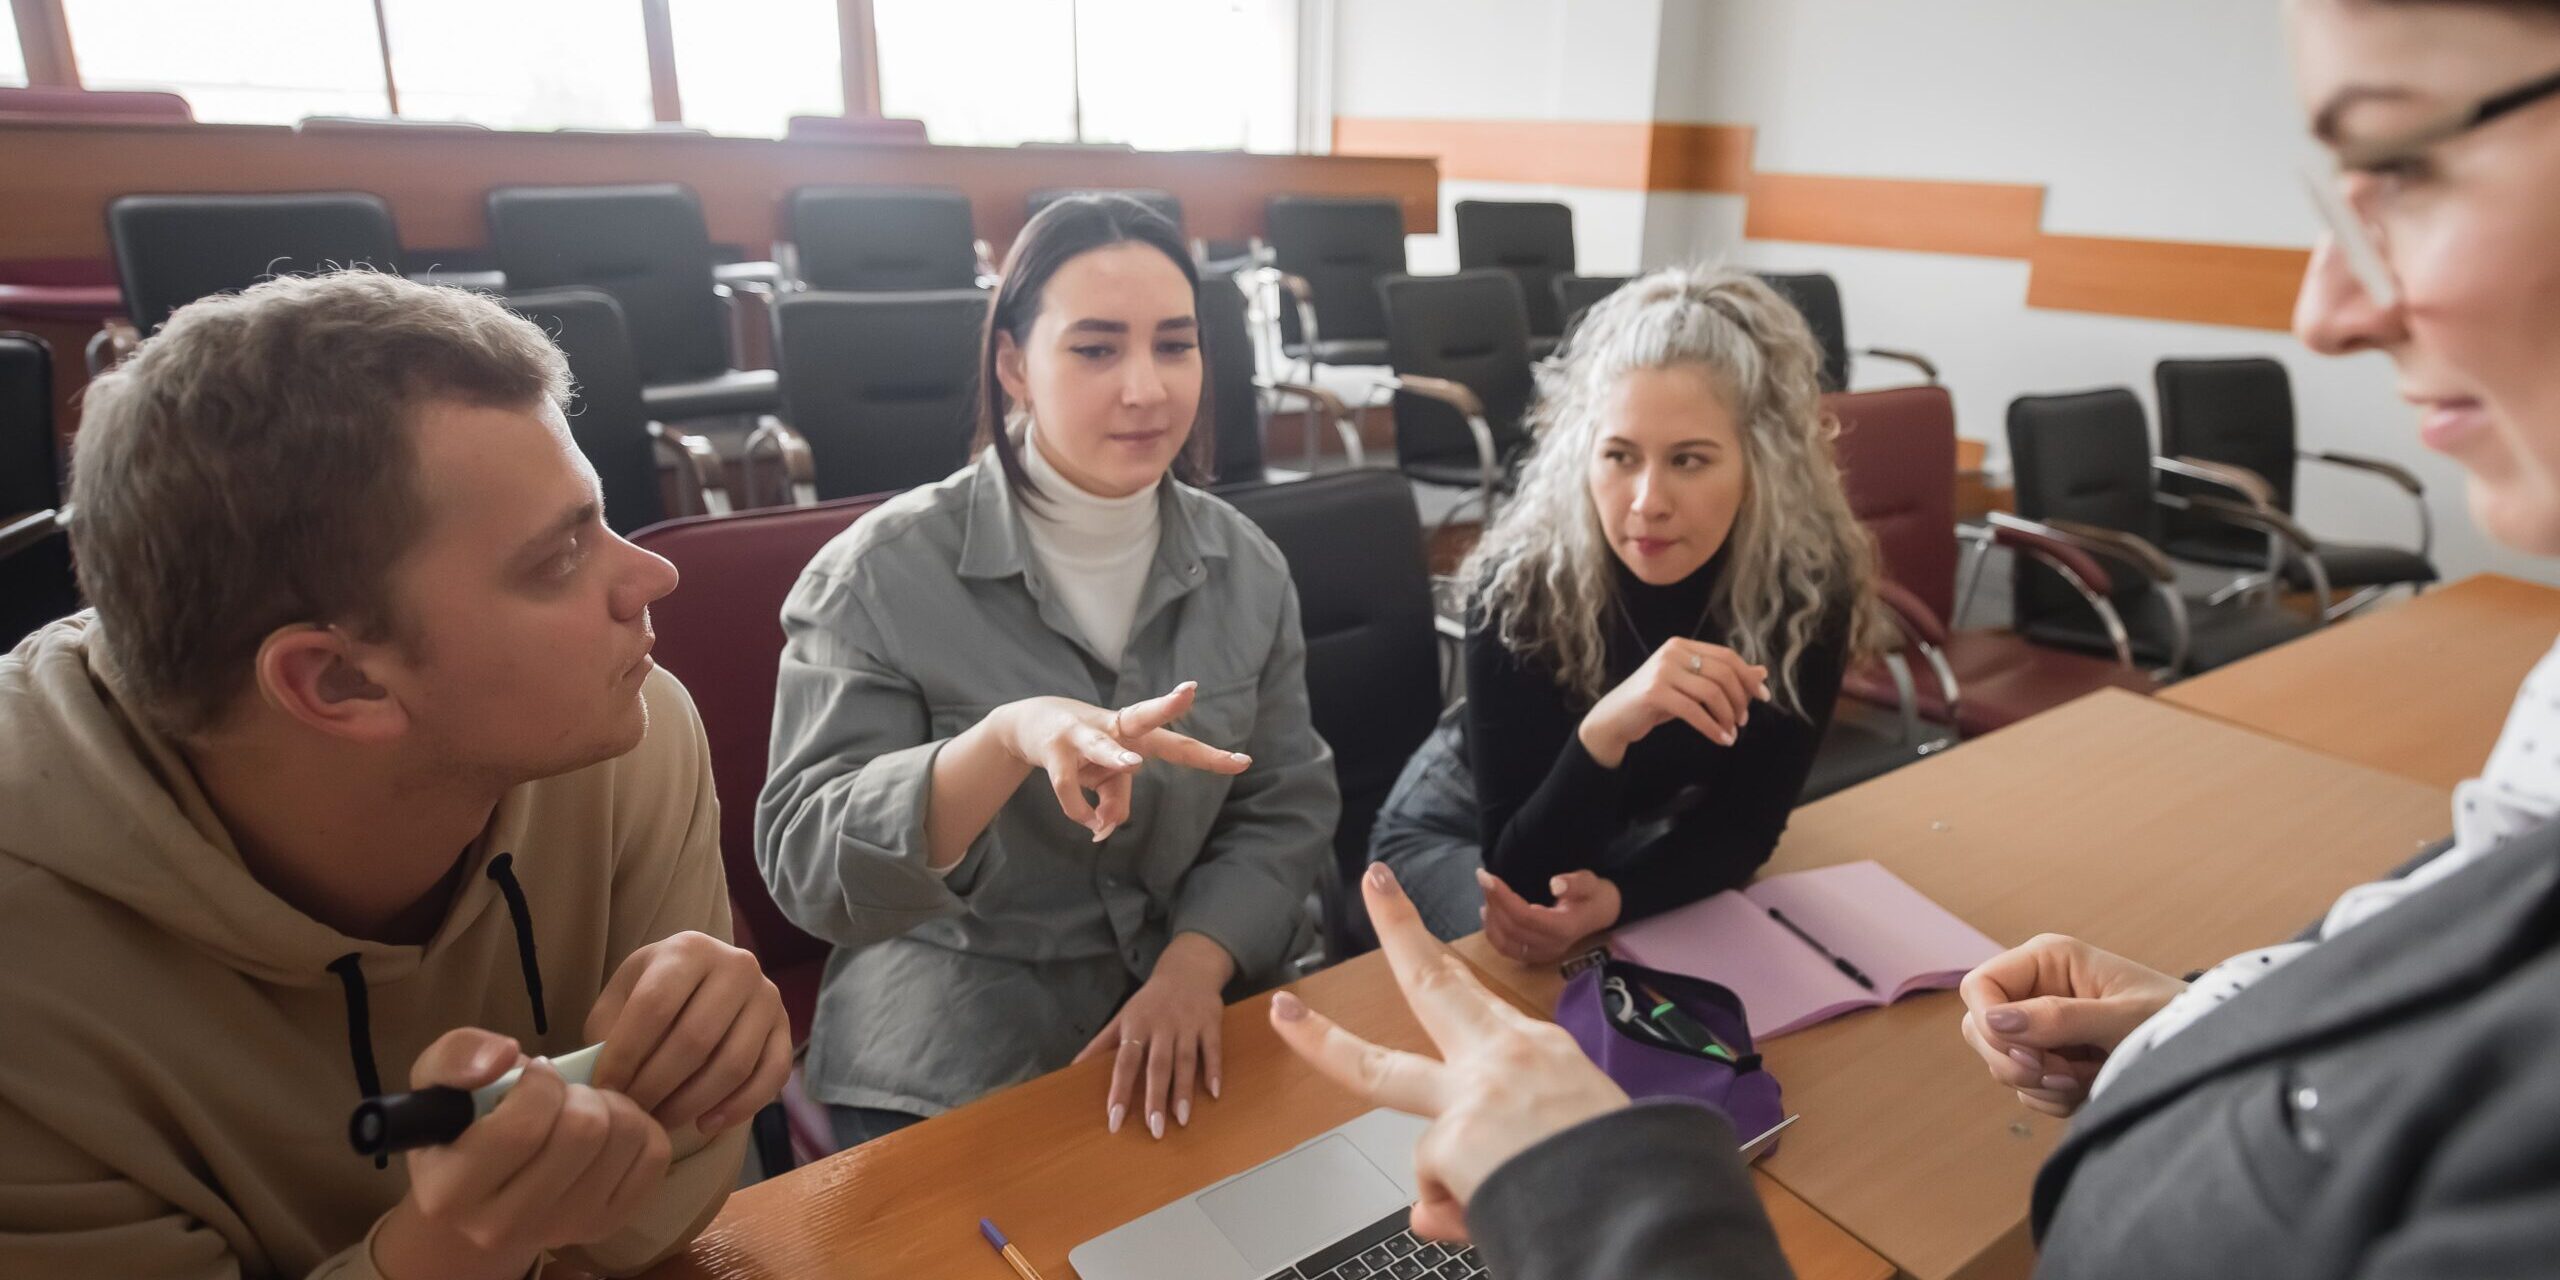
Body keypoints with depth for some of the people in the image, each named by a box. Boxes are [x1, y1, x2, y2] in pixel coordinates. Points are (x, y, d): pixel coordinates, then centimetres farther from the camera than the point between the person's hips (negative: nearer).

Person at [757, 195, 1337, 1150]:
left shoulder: (1244, 564, 1)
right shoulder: (881, 577, -11)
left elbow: (1285, 808, 2)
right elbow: (803, 865, -16)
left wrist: (1195, 966, -17)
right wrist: (1008, 739, -34)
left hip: (1203, 1028, 3)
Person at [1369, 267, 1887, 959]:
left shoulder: (1812, 578, -24)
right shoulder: (1521, 581, -32)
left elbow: (1746, 822, -16)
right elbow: (1519, 871, -32)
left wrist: (1617, 899, -35)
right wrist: (1602, 732, -50)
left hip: (1649, 833, 3)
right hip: (1469, 830, -3)